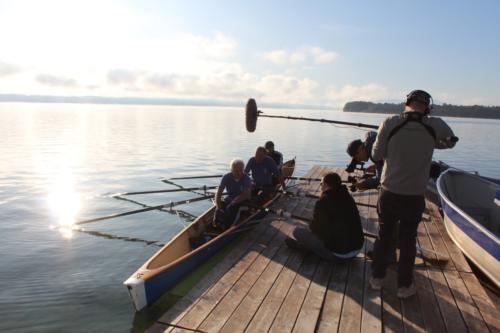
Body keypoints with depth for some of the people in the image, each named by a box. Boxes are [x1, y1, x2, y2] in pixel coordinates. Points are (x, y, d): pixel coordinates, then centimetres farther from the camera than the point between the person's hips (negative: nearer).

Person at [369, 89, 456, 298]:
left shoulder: (390, 123, -13)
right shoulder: (435, 126, -8)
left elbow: (377, 155, -4)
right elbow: (450, 141, 14)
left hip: (389, 193, 0)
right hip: (414, 196, 0)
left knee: (383, 236, 17)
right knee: (408, 241, 15)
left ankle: (377, 278, 30)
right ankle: (404, 286, 28)